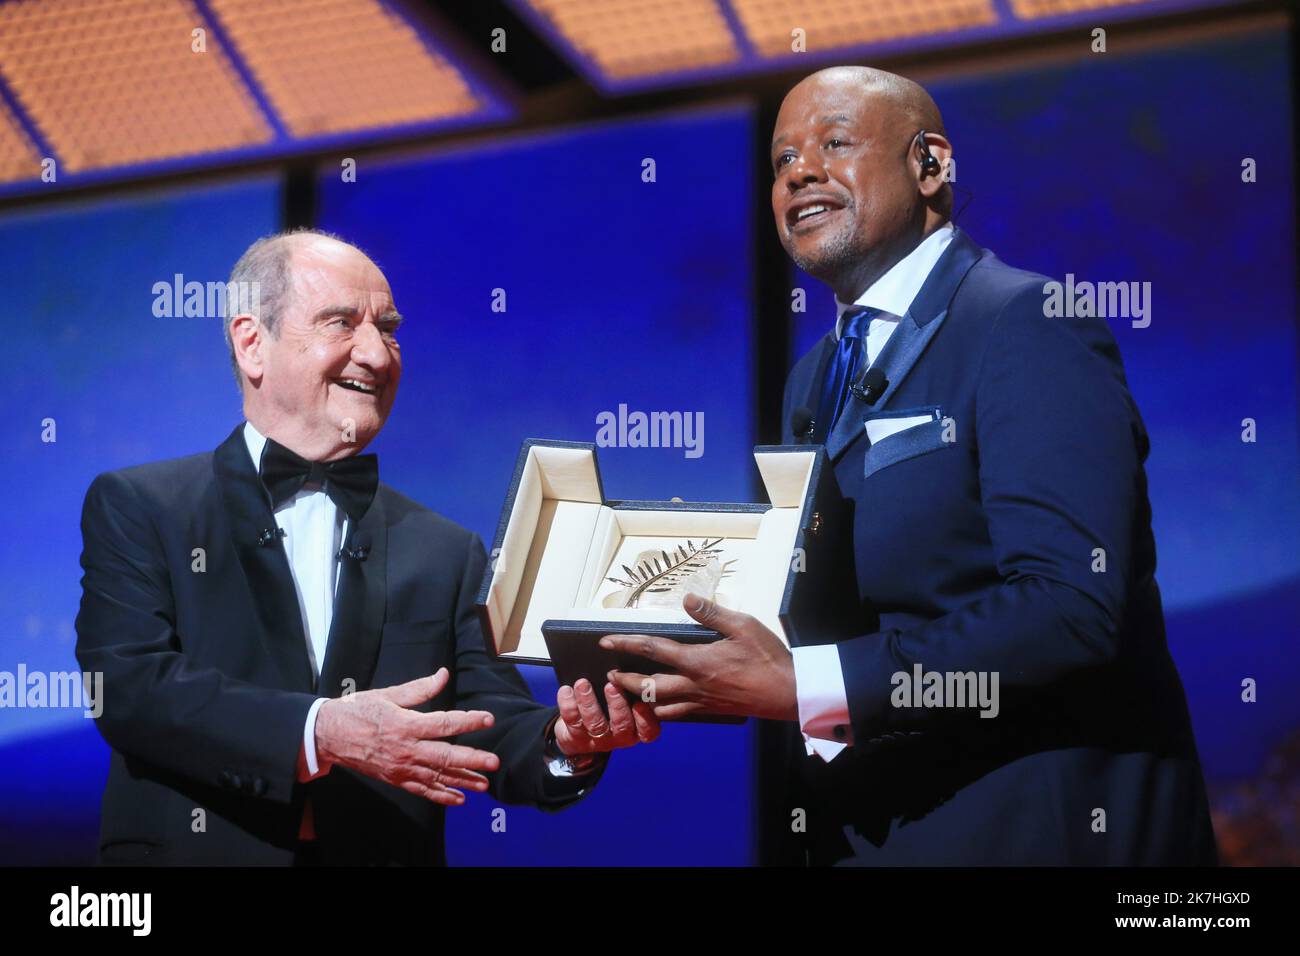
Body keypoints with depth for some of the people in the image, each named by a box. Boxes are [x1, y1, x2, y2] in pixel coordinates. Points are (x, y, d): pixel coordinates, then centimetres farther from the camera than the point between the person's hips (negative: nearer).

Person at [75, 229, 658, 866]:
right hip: (195, 849, -1)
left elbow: (491, 729, 6)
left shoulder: (447, 552, 11)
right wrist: (320, 733, -20)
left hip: (384, 853, 1)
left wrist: (563, 743, -16)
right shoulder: (136, 508, 4)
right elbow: (127, 682, -8)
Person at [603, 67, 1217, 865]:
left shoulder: (1027, 325, -13)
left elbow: (1070, 605, -24)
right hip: (860, 827, 8)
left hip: (1032, 825, -7)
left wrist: (804, 684, -26)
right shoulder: (818, 377, 14)